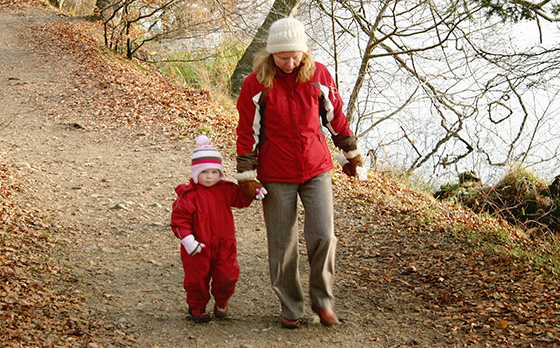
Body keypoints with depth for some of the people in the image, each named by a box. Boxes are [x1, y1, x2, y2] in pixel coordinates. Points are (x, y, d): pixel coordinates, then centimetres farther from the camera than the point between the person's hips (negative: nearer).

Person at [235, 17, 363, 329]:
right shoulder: (256, 83, -9)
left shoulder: (318, 74, -3)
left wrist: (352, 152, 17)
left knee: (323, 236, -8)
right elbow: (248, 131, -3)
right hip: (276, 175, -1)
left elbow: (335, 115, 10)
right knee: (282, 245, 4)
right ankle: (291, 308, 20)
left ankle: (323, 300, 12)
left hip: (316, 168, 1)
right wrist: (247, 175, -5)